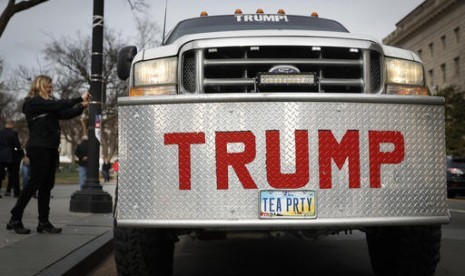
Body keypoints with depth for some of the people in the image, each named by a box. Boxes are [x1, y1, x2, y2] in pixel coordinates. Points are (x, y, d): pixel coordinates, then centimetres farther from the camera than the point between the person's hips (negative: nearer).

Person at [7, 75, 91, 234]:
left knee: (47, 186, 6)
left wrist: (81, 107, 1)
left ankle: (43, 222, 8)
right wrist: (79, 99, -13)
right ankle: (15, 219, 1)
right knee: (34, 184, -8)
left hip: (51, 148, 8)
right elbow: (58, 105, -17)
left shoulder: (48, 104, 20)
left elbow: (65, 114, 12)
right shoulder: (33, 102, -6)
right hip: (39, 148, -8)